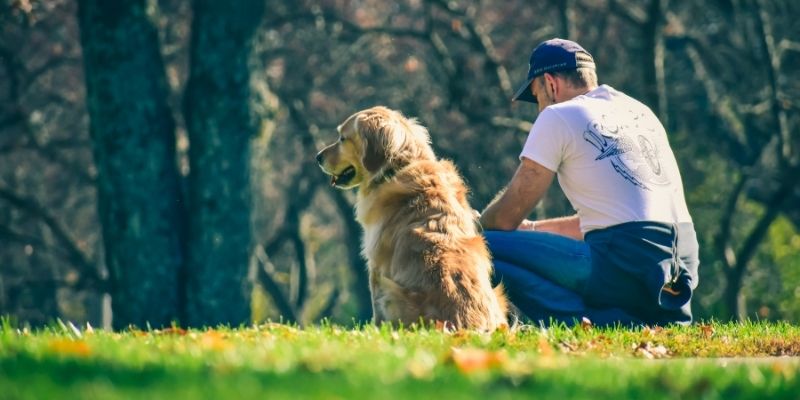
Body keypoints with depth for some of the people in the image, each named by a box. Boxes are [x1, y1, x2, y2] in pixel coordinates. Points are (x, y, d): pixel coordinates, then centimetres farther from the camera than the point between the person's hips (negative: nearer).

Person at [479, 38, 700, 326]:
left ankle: (598, 322, -18)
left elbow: (507, 217, 3)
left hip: (625, 267, -8)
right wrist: (532, 227, 39)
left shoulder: (557, 117, 0)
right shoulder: (641, 112, 22)